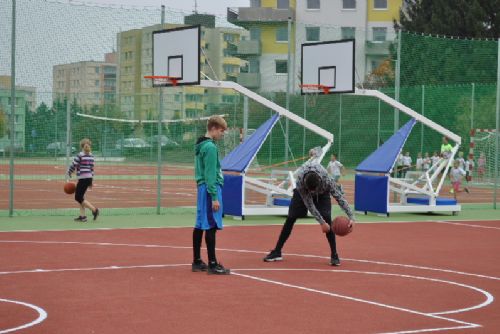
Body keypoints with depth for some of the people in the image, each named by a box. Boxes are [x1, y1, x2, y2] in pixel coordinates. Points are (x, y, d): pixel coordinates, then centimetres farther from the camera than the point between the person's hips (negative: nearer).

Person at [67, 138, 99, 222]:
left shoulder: (79, 155, -12)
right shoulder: (91, 156, 9)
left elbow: (73, 166, -8)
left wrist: (68, 175, 7)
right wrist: (91, 181, 19)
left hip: (83, 178, -8)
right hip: (89, 178, 8)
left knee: (78, 197, -1)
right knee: (80, 196, 14)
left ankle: (94, 210, -8)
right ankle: (82, 216, 11)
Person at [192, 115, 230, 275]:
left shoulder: (200, 145, 14)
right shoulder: (210, 147, -15)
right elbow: (210, 174, -18)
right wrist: (214, 197, -18)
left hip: (203, 188, 10)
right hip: (211, 189, -10)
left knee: (200, 225, 11)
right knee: (211, 226, -7)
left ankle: (197, 262, 17)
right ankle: (212, 264, -5)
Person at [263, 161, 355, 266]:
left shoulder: (327, 180, -42)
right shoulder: (300, 181, -41)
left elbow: (340, 198, -35)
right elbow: (309, 204, -34)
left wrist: (351, 217, -44)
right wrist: (321, 222, -35)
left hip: (322, 194, 0)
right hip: (302, 192, 1)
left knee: (327, 218, -20)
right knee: (290, 219, -5)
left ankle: (334, 255, -12)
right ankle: (277, 252, 5)